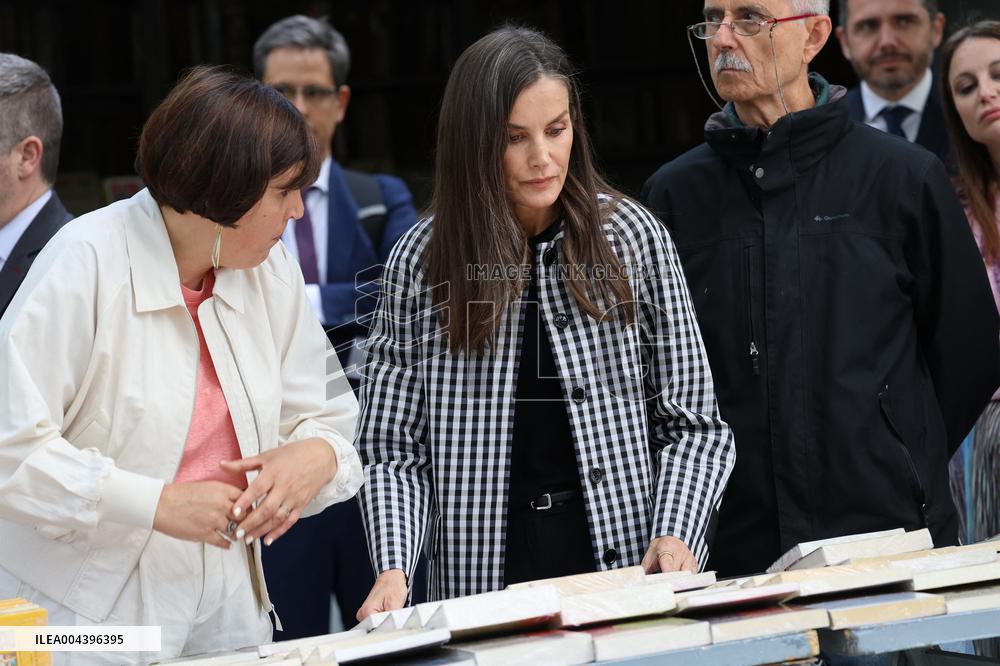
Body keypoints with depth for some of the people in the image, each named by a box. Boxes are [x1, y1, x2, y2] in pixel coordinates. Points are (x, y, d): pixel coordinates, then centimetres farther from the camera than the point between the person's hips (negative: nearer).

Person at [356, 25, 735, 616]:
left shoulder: (634, 238, 2)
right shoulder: (421, 262, 1)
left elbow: (692, 423, 3)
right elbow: (394, 451, 1)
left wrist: (674, 537, -13)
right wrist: (394, 569, -15)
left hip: (630, 568, 0)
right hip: (487, 583, 0)